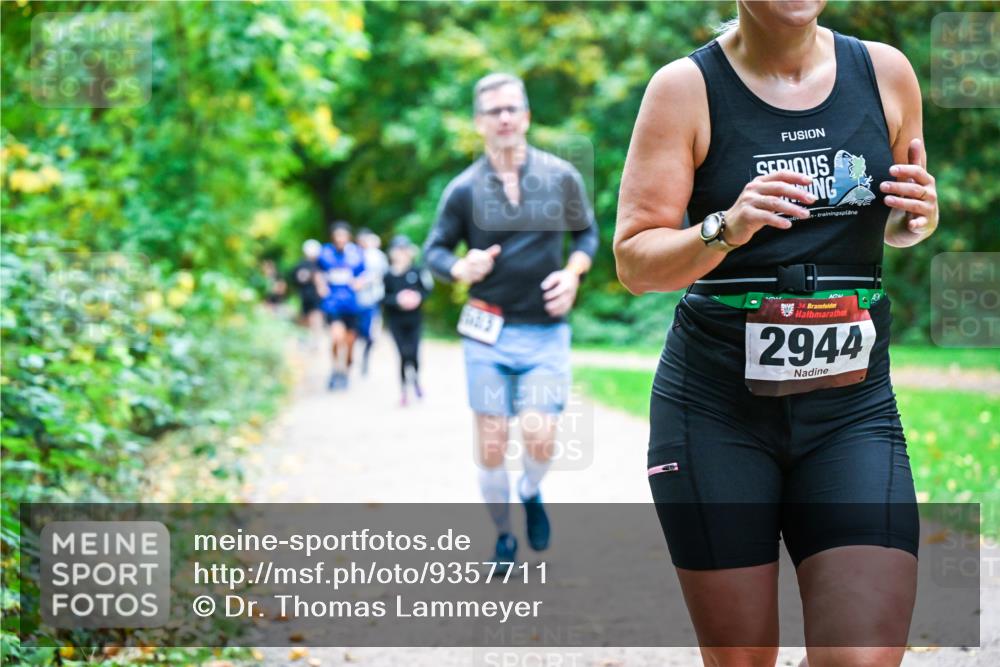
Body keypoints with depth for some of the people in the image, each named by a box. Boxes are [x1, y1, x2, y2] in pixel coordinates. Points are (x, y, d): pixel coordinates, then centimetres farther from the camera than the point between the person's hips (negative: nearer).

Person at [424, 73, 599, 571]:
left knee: (540, 439, -12)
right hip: (488, 331, 0)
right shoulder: (464, 189, -2)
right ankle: (503, 535, 23)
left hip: (546, 332, 0)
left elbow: (587, 233, 14)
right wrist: (461, 269, -15)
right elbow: (434, 249, 6)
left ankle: (531, 493, 23)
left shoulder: (561, 177, 0)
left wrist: (572, 273, -5)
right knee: (491, 442, 2)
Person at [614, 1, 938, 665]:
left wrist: (920, 216, -2)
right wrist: (724, 230, -25)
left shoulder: (885, 72, 5)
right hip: (716, 406, -2)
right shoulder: (687, 88, -4)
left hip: (853, 408, 2)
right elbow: (633, 262, -6)